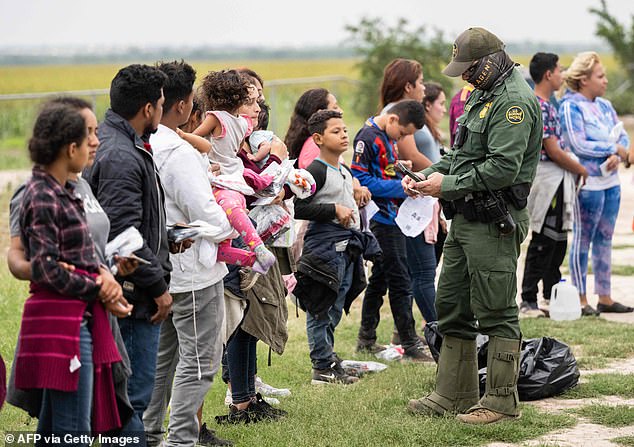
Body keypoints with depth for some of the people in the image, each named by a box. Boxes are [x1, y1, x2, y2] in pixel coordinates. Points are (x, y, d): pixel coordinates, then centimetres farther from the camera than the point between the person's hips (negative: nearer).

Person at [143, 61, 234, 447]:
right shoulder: (180, 153, -23)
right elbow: (208, 217, -22)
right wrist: (230, 228, -1)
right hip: (192, 271, -9)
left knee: (161, 354, 19)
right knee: (200, 358, 1)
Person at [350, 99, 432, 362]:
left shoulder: (387, 137, 14)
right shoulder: (368, 138, -15)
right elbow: (360, 180, -20)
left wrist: (403, 174, 6)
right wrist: (399, 187, -20)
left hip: (392, 218, 10)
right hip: (381, 220, -10)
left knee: (380, 278, 14)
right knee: (400, 281, -7)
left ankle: (366, 340, 22)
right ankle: (410, 345, -4)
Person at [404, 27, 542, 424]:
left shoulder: (515, 101, -16)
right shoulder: (485, 95, 17)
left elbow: (502, 167, -24)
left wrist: (447, 185, -17)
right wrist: (431, 174, 7)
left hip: (495, 224, -11)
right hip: (467, 219, 11)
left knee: (496, 313, -4)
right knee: (451, 307, 14)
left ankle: (502, 402, 3)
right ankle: (454, 395, 22)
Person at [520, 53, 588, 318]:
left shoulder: (544, 105, 15)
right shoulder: (539, 107, -18)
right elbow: (553, 151, -19)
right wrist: (580, 170, -9)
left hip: (556, 180, 10)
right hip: (549, 179, -10)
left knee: (558, 239, 17)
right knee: (543, 241, -7)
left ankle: (552, 295, 26)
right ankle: (528, 302, -3)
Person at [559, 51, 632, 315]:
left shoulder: (604, 105, 13)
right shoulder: (570, 106, -9)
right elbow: (579, 145, -17)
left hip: (611, 181, 7)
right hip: (588, 183, -7)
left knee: (604, 240, 12)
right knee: (583, 241, -1)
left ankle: (605, 298, 18)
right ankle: (581, 300, 5)